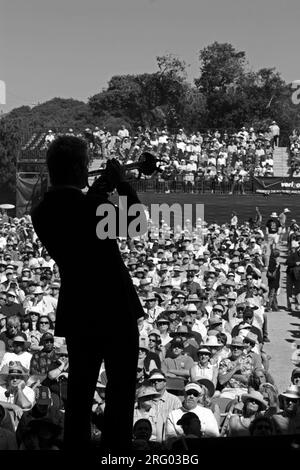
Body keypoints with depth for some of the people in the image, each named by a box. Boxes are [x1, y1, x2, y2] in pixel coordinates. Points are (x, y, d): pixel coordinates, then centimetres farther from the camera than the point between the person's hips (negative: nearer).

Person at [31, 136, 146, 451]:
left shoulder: (41, 213, -2)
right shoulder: (93, 206, -20)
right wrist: (121, 183, 6)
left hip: (74, 312, 6)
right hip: (115, 308, -6)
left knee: (79, 391, 17)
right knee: (120, 390, 6)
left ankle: (76, 445, 21)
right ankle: (115, 451, 8)